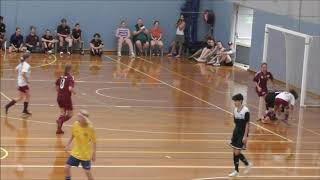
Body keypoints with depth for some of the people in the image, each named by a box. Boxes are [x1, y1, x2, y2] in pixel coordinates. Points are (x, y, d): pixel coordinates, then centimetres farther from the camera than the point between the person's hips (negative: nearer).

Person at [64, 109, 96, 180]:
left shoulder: (90, 128, -22)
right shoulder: (75, 124, -12)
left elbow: (94, 142, -12)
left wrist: (94, 154, -12)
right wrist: (68, 144, 9)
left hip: (86, 154, -4)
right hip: (75, 152, 4)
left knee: (87, 171, 0)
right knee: (67, 167, 1)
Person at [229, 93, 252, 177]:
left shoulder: (245, 111, -17)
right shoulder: (235, 109, 4)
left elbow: (247, 124, -15)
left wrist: (245, 136, -17)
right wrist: (234, 132, 14)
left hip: (242, 134, -7)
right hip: (236, 132, 7)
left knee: (237, 152, -8)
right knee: (235, 152, 7)